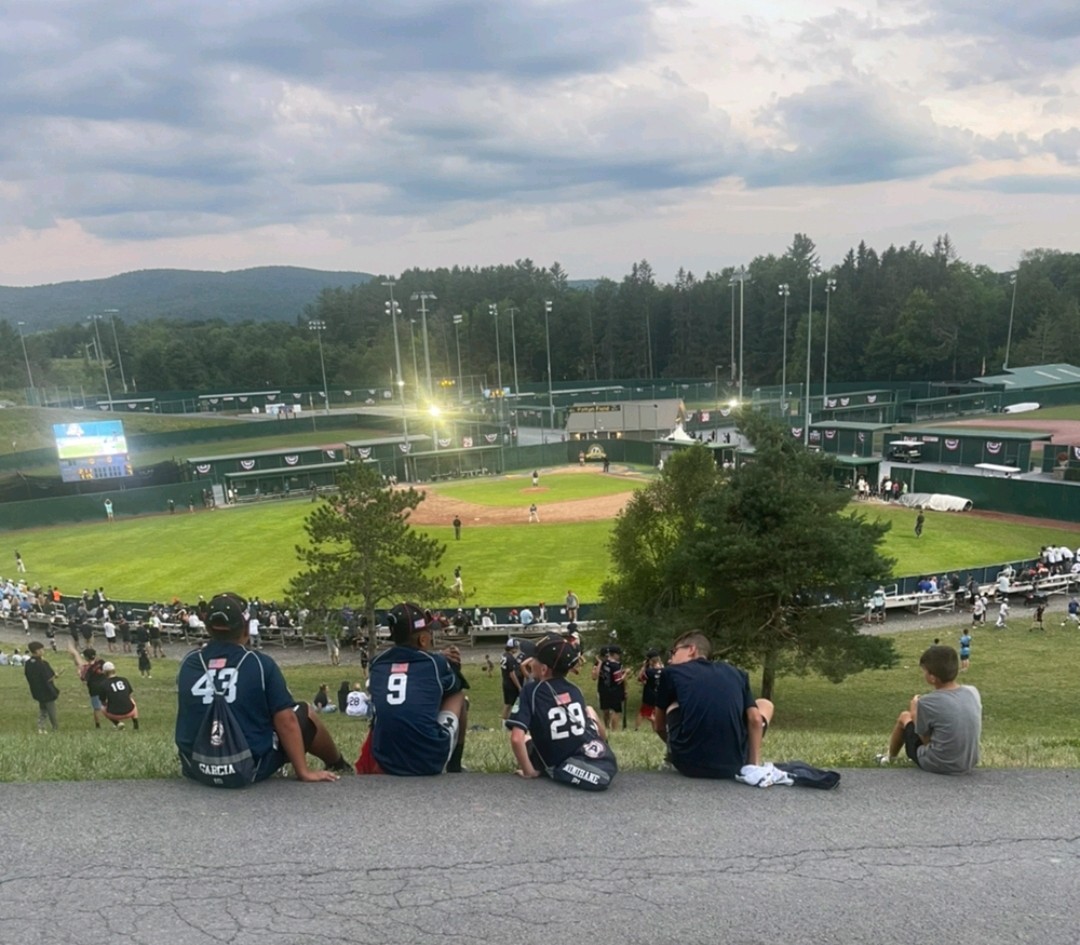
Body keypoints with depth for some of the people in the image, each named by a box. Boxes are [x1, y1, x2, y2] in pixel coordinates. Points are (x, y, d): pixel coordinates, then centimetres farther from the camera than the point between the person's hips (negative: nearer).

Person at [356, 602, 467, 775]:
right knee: (458, 696, 21)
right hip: (431, 762, -4)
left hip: (386, 764, 4)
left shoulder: (378, 663, 7)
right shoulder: (435, 663, 1)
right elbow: (455, 687, 24)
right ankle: (454, 767, 25)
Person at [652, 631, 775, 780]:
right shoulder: (736, 673, 17)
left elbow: (659, 726, 24)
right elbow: (755, 719, 4)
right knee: (765, 705, 27)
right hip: (733, 766, 0)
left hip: (689, 765, 0)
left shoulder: (672, 672, 13)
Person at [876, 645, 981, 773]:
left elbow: (926, 740, -9)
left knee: (904, 717, 17)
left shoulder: (927, 702, -23)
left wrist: (915, 713, 8)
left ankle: (890, 758, 41)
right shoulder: (973, 692, -7)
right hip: (969, 764, 5)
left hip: (936, 765, -5)